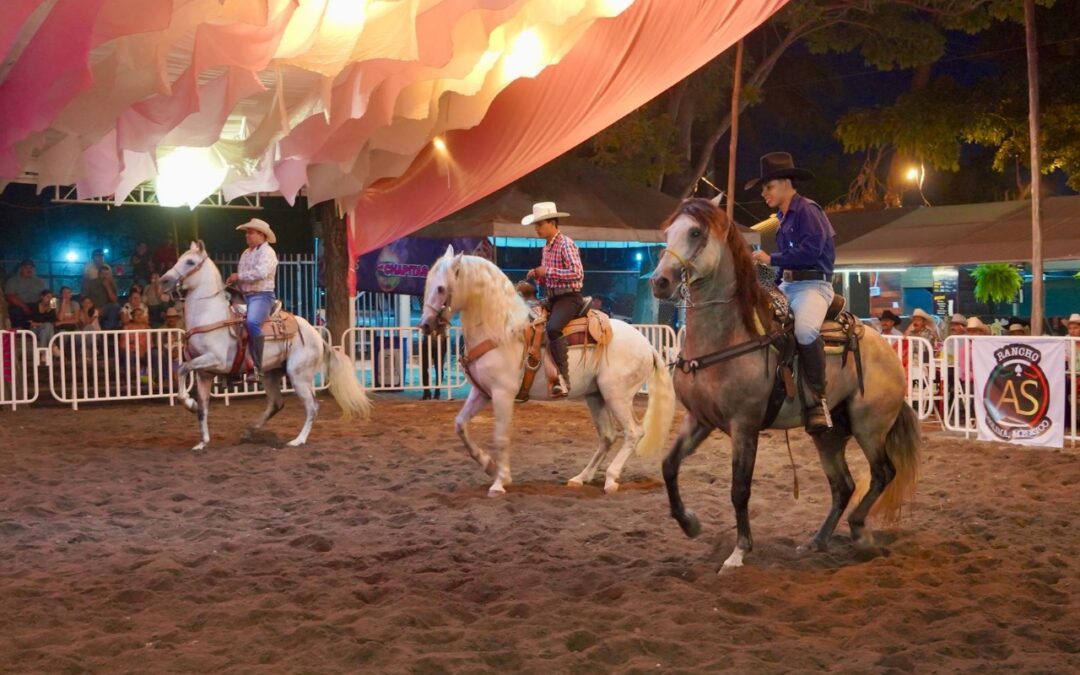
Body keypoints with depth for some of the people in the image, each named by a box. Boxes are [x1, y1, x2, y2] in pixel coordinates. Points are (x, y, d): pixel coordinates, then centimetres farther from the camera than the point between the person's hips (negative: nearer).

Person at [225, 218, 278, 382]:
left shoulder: (267, 252, -7)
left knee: (252, 322, -33)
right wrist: (233, 280, 4)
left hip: (261, 296, -10)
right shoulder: (245, 253, 19)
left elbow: (261, 272, -23)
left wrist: (239, 276, -17)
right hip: (245, 296, 10)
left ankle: (258, 367, -31)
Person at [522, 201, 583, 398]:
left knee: (553, 328, -32)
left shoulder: (566, 244, -10)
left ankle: (563, 380, -32)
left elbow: (577, 273, -22)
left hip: (568, 297, -10)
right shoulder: (546, 247, 15)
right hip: (551, 298, 10)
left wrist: (547, 271, -20)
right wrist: (537, 275, 0)